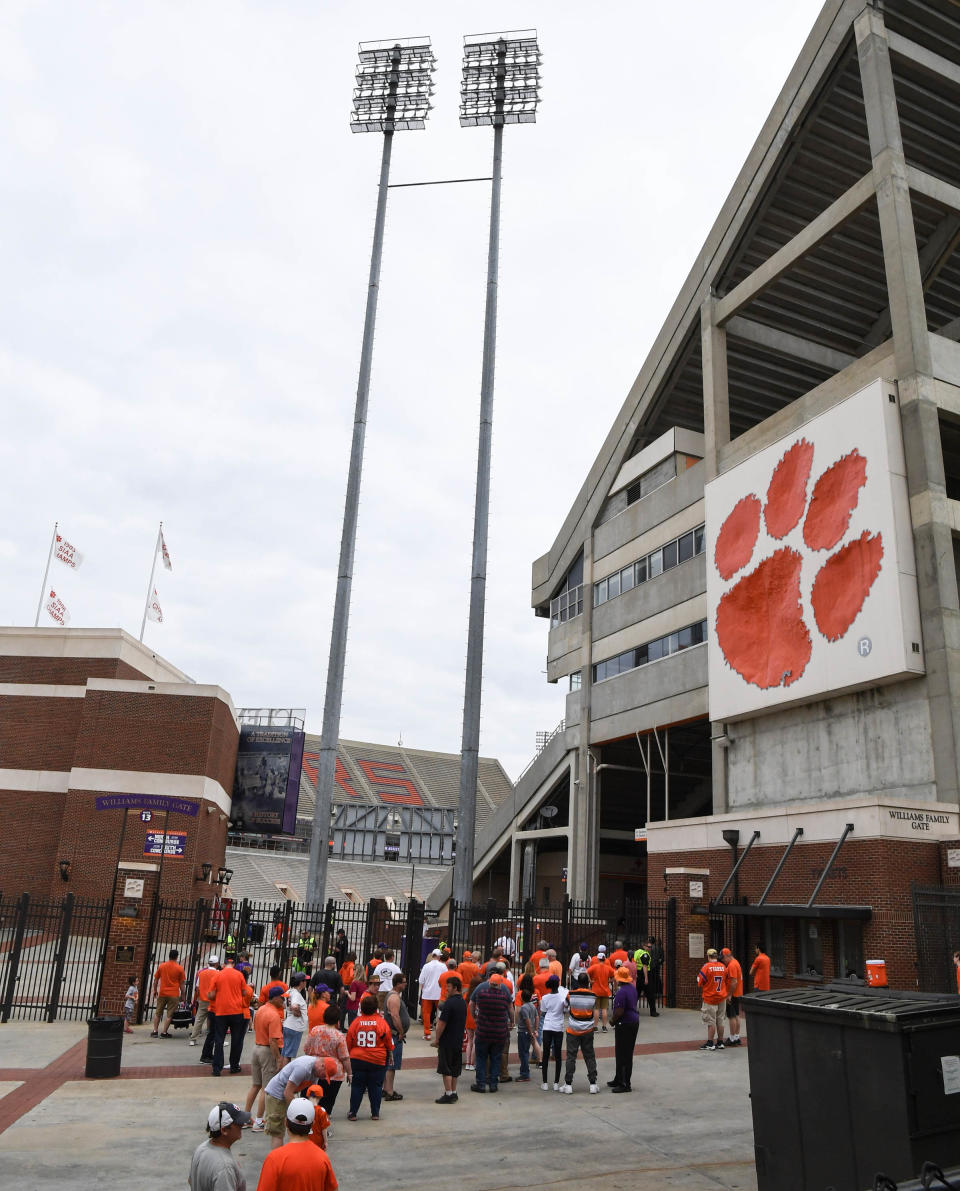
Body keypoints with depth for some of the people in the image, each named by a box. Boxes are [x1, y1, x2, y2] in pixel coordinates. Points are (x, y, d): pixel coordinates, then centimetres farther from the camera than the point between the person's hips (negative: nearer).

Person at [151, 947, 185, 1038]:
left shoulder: (161, 966, 1)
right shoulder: (179, 969, -6)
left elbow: (155, 980, 7)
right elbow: (182, 983, -2)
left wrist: (155, 990, 19)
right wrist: (182, 994, 8)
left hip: (162, 993, 3)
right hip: (174, 995, -3)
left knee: (158, 1013, 15)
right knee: (169, 1014, 3)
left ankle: (155, 1031, 15)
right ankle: (164, 1033, 3)